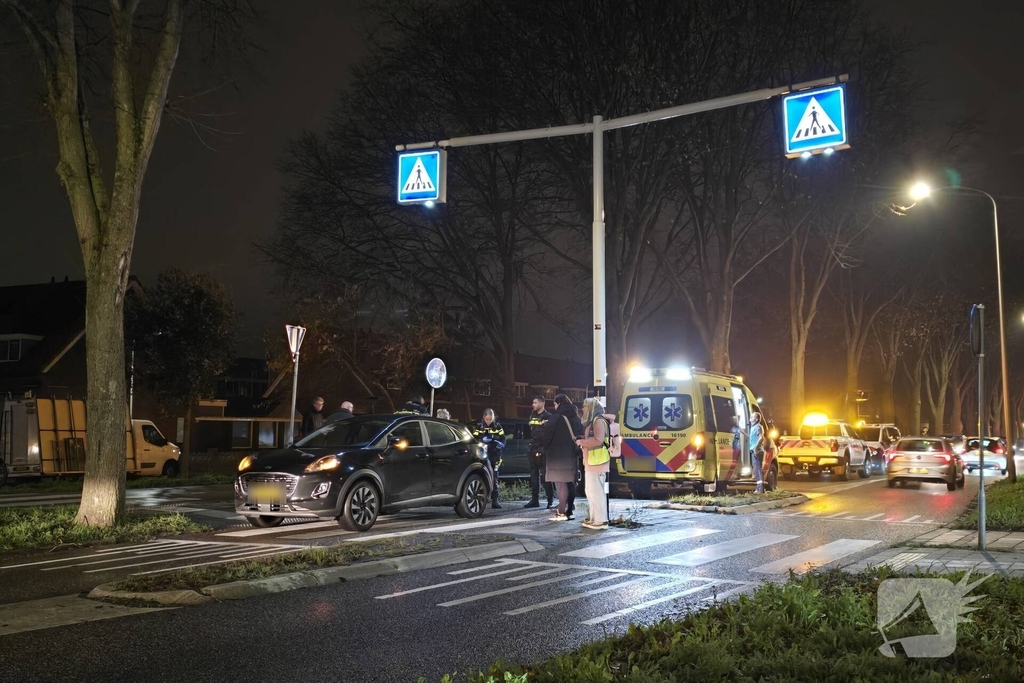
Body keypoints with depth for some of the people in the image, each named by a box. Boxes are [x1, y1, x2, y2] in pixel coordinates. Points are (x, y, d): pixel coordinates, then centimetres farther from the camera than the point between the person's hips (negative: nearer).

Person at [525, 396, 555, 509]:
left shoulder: (548, 417, -7)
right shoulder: (533, 416, 15)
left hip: (543, 450, -7)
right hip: (533, 449, 7)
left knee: (545, 475, -8)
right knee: (534, 476, 10)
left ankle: (550, 500, -4)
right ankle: (534, 500, 15)